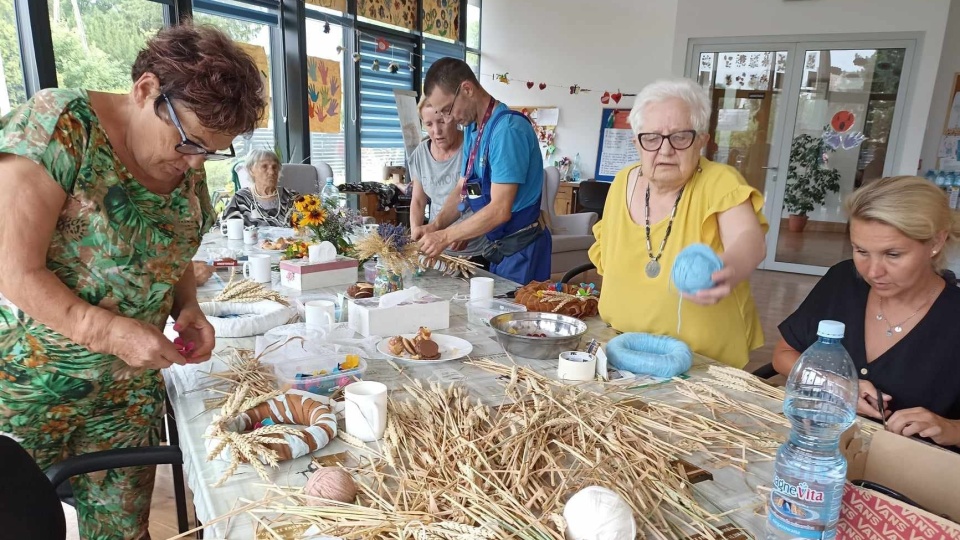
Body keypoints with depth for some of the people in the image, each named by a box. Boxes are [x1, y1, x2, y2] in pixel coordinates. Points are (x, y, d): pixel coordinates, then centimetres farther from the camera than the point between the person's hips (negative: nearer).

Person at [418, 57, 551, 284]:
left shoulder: (508, 128, -21)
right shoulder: (471, 128, 7)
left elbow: (500, 210, -25)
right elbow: (462, 190, 12)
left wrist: (446, 236, -18)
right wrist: (435, 226, -3)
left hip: (522, 249, -8)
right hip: (499, 247, 8)